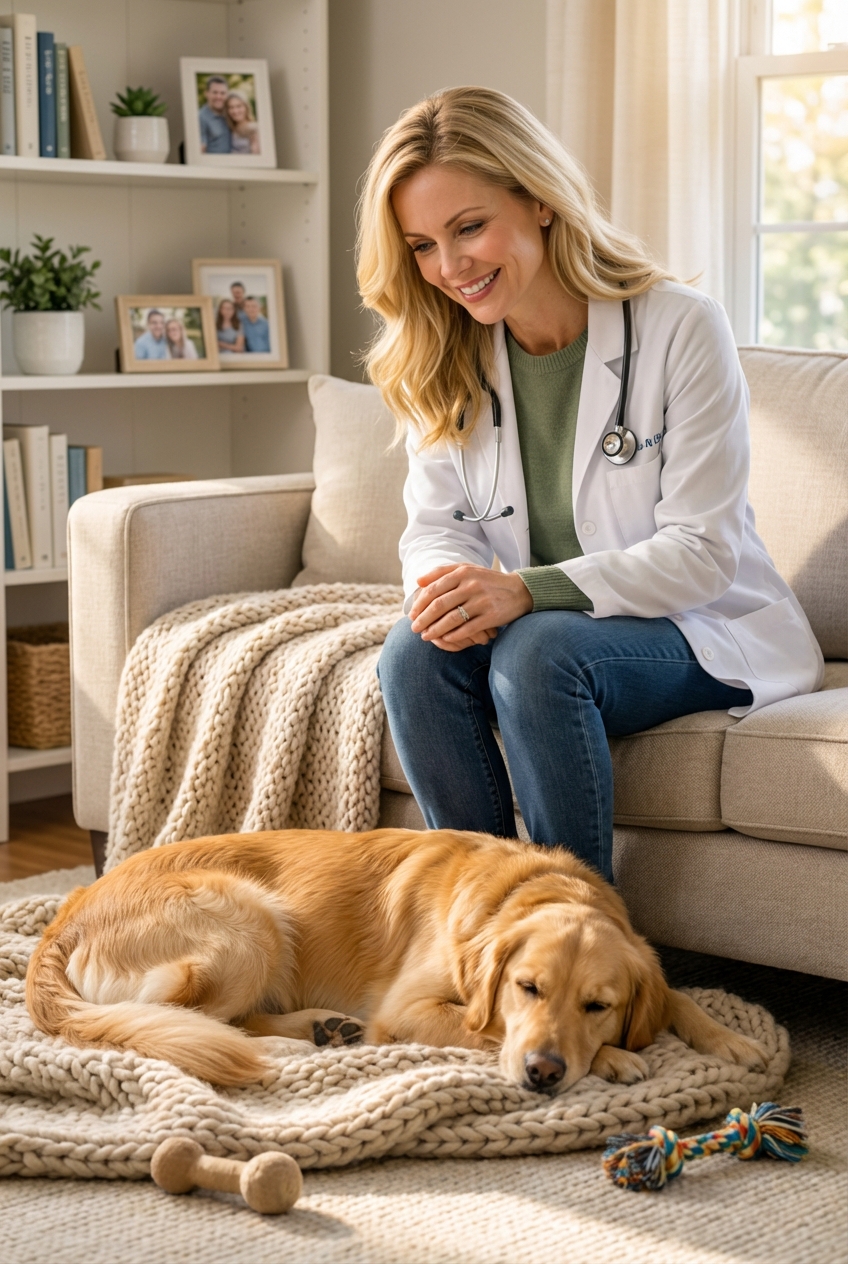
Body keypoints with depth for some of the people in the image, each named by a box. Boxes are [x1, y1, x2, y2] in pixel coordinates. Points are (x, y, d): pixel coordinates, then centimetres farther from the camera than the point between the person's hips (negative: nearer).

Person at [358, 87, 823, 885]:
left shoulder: (681, 329, -15)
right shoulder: (443, 362, 2)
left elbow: (702, 552, -18)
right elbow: (435, 524, 3)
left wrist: (528, 590, -31)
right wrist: (448, 584, -23)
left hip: (700, 632, -4)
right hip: (534, 628, 5)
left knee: (537, 650, -34)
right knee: (415, 652, -27)